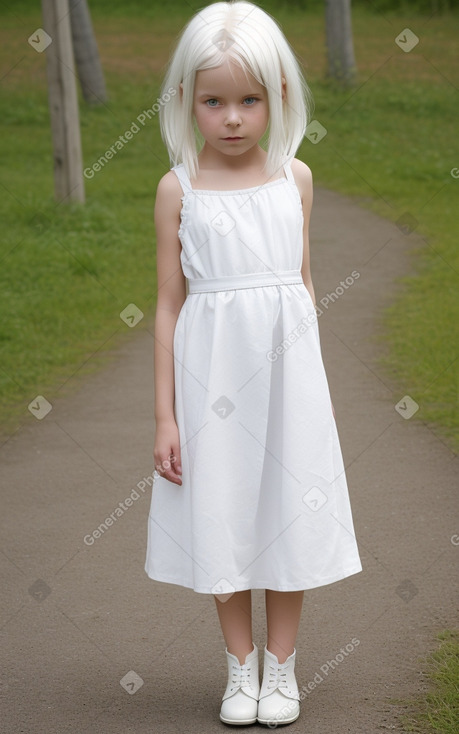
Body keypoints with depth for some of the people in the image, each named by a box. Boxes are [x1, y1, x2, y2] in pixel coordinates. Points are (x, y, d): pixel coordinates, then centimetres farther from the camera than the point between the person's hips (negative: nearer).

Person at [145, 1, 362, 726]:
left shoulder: (295, 177, 3)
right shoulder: (179, 189, -4)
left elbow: (303, 282, 11)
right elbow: (169, 304, -2)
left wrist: (317, 385, 13)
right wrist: (164, 415, -3)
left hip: (285, 366, 2)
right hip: (212, 373, -2)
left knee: (289, 510, 7)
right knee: (222, 516, 6)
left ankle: (281, 665, 23)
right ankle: (241, 667, 23)